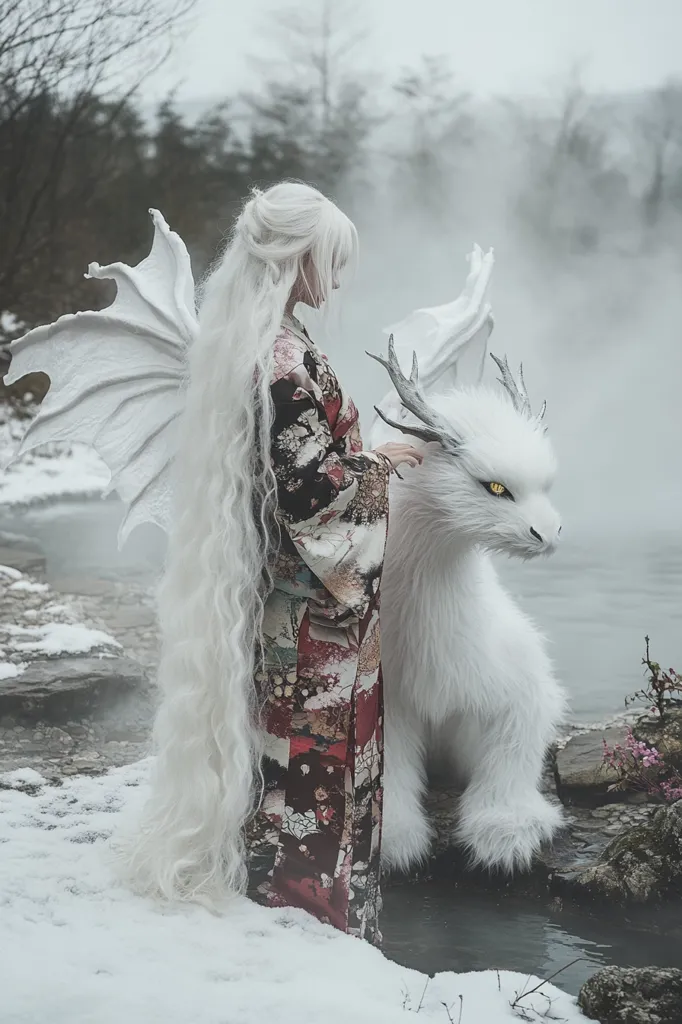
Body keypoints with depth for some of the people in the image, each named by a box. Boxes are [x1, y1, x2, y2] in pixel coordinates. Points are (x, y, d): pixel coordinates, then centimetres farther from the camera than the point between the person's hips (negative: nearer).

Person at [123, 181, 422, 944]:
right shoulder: (285, 357, -23)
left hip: (268, 580, 9)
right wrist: (379, 463, -9)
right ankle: (313, 889, 13)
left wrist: (361, 454, 14)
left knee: (284, 728, 17)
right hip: (310, 595, -9)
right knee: (317, 737, 2)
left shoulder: (241, 339, 7)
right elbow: (305, 483, -23)